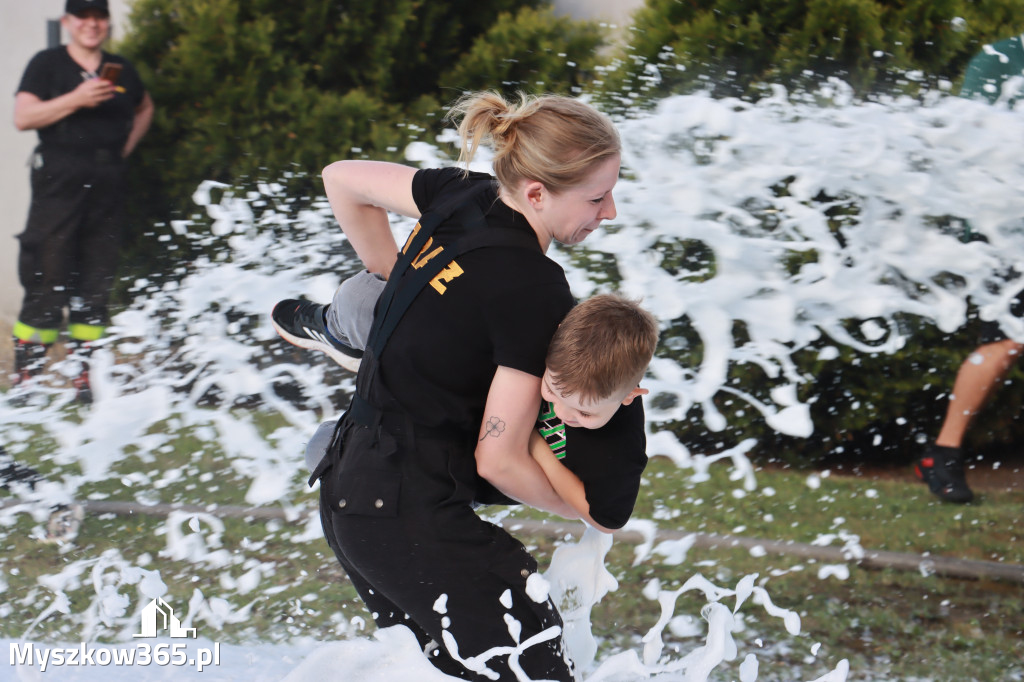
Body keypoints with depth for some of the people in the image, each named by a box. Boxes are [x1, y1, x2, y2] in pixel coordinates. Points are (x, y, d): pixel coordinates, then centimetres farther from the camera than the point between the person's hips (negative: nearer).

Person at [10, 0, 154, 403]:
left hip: (107, 185, 5)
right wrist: (77, 99, -16)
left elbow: (144, 108, 35)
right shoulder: (47, 64, 3)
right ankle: (26, 377, -7)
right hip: (59, 183, -5)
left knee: (96, 280, 5)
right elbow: (23, 116, -8)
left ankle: (84, 376, 10)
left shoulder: (121, 71, 16)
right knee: (47, 279, -9)